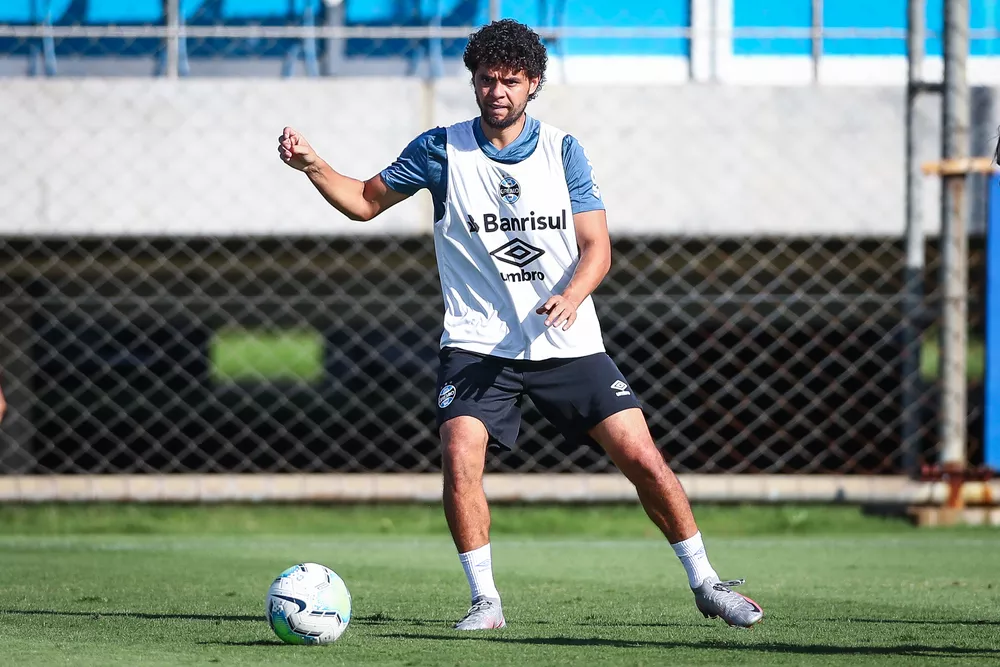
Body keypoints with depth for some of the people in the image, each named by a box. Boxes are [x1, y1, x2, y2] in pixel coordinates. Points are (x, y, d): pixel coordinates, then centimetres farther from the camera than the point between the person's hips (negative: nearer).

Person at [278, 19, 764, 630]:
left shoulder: (563, 151, 3)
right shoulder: (442, 150, 1)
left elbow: (596, 246, -1)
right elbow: (366, 201, 10)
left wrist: (571, 296, -20)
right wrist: (313, 166, -7)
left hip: (568, 343, 1)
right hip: (478, 344, -1)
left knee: (642, 458, -5)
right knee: (460, 458, -22)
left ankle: (706, 584, 10)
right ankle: (485, 601, -8)